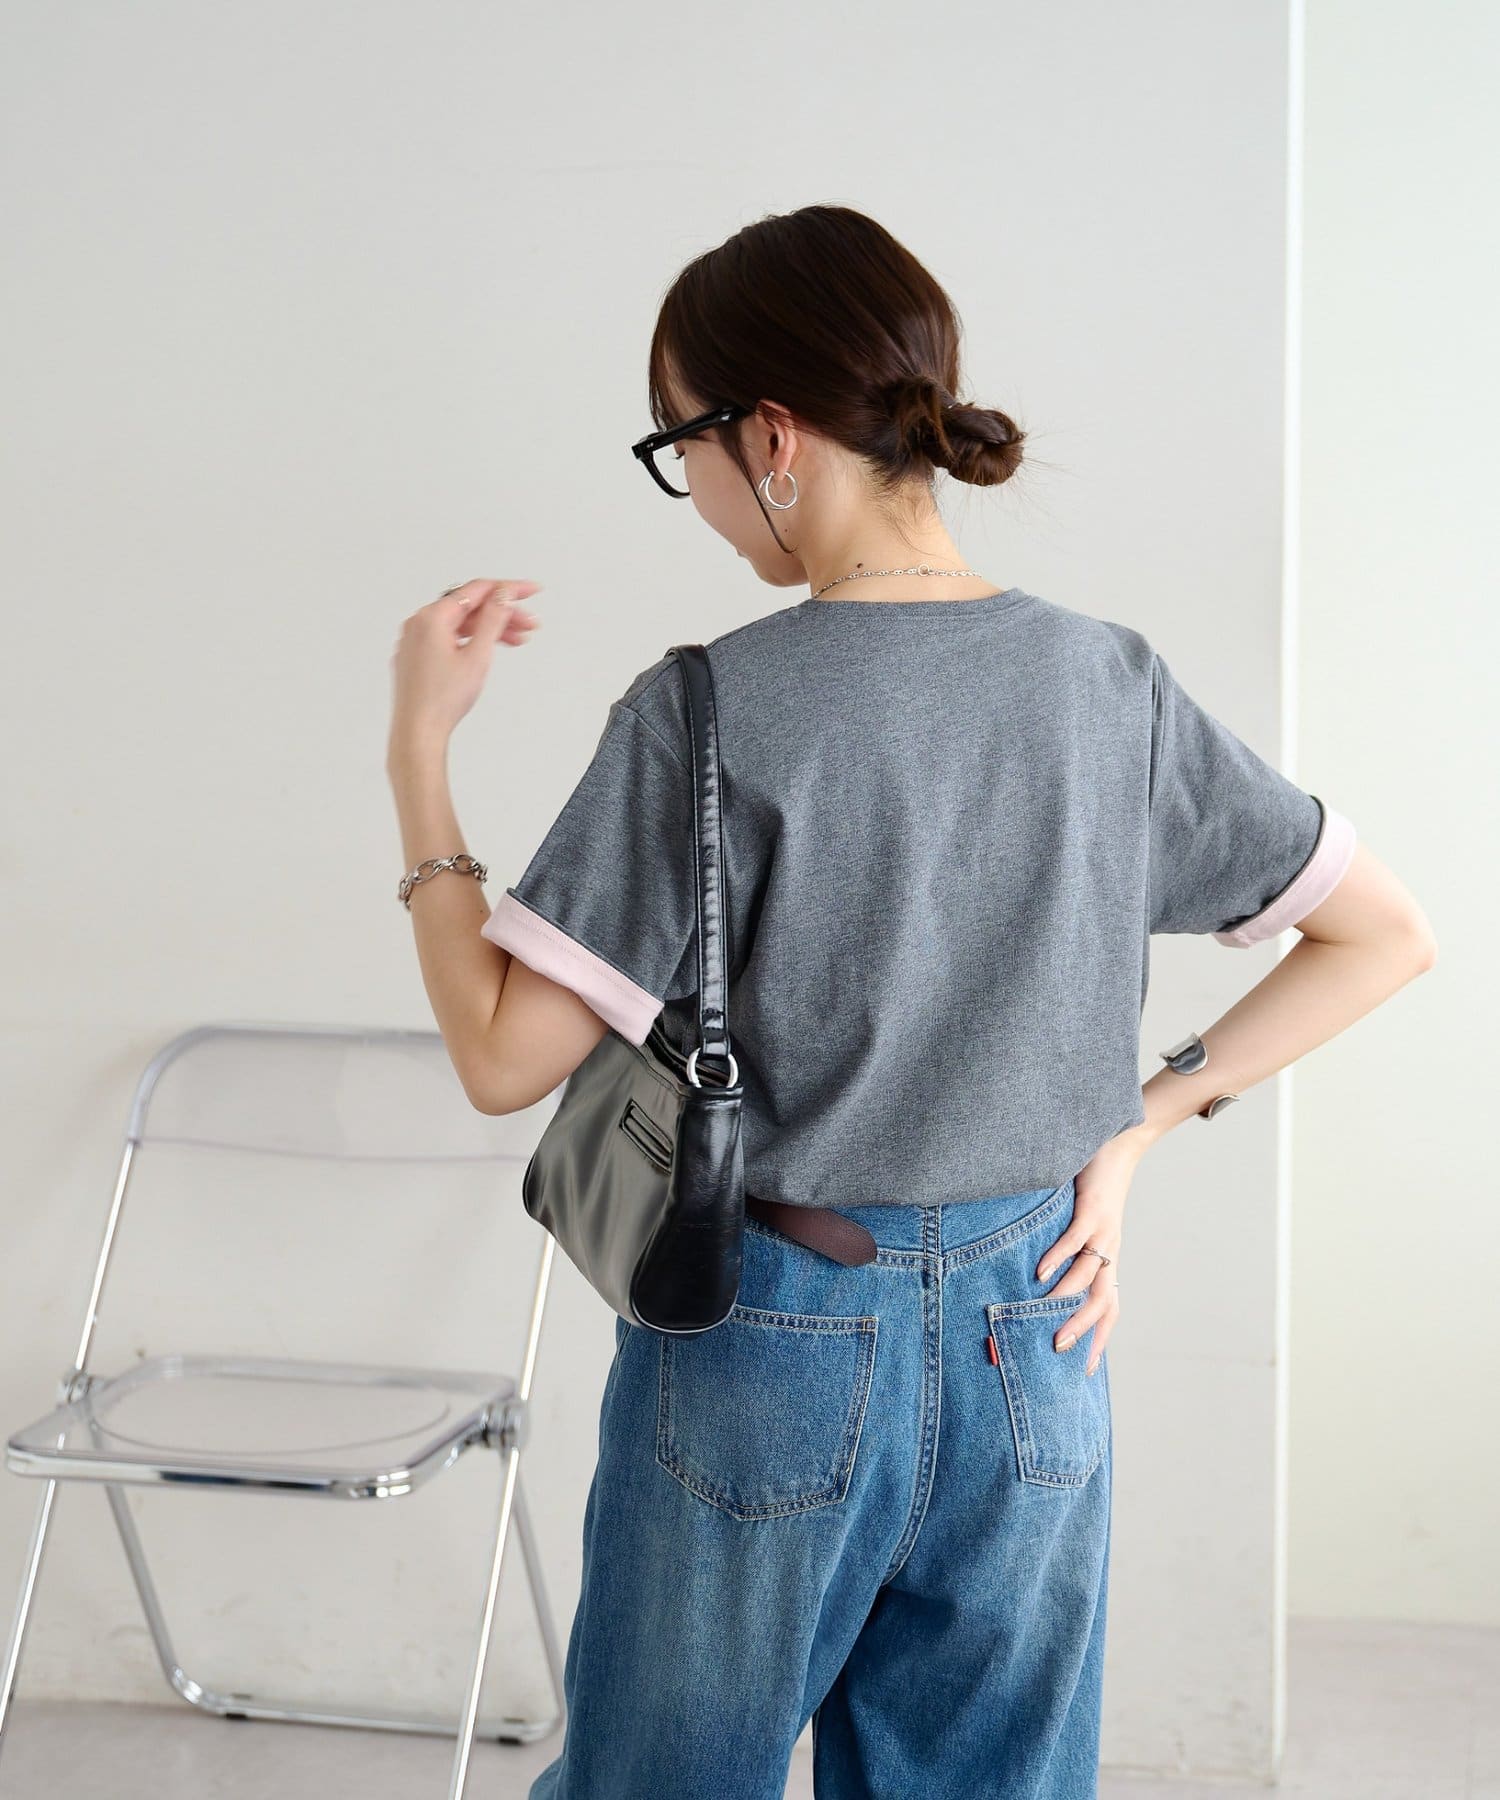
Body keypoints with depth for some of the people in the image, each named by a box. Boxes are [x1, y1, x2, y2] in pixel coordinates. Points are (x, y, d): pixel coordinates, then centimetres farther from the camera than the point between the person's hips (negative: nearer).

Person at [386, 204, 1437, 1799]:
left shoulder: (709, 711, -17)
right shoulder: (1113, 684, -3)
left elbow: (503, 1057, -15)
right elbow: (1386, 933, 4)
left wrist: (417, 747, -6)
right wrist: (1145, 1117, 4)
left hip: (767, 1344, -4)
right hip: (1035, 1329, 4)